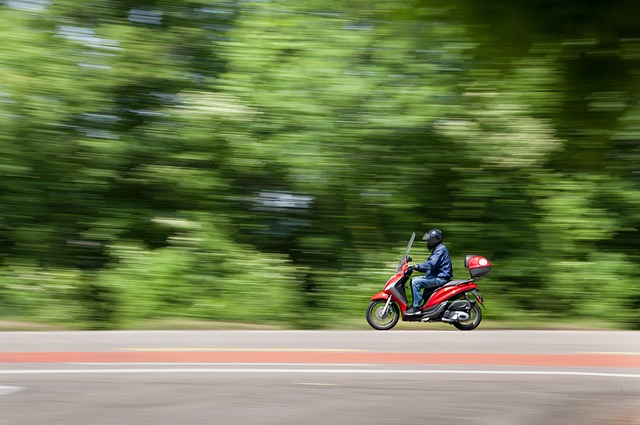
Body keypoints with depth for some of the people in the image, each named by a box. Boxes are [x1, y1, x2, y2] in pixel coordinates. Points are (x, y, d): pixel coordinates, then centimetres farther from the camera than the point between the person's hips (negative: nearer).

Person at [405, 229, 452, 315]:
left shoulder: (441, 249, -12)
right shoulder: (437, 249, 22)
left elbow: (431, 264, -26)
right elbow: (429, 265, 24)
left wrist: (416, 266, -27)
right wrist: (415, 267, 14)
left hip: (440, 278, -11)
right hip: (436, 276, 11)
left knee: (415, 282, -21)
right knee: (414, 280, 12)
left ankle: (416, 307, -20)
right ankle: (414, 304, 10)